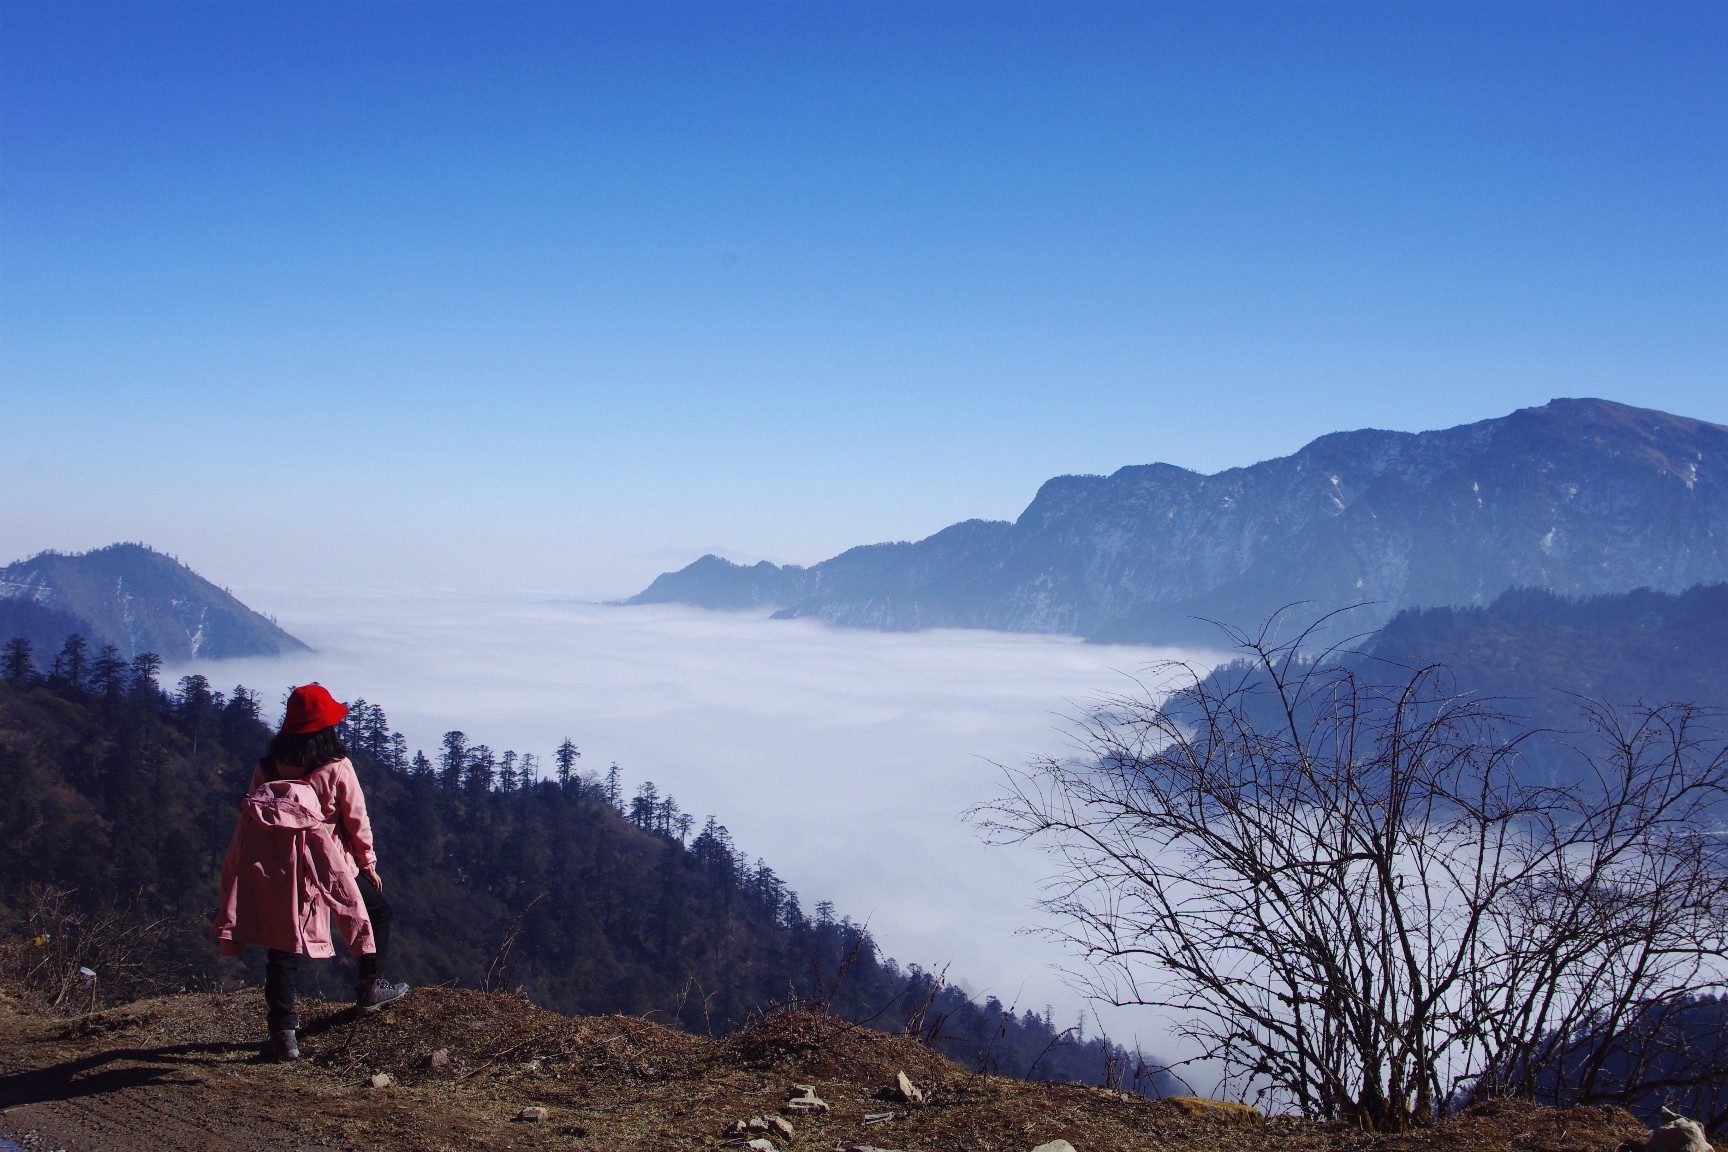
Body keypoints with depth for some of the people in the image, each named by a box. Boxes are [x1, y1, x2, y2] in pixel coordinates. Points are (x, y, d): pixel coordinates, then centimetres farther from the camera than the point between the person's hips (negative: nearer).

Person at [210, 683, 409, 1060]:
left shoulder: (266, 767, 5)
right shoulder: (337, 769, -5)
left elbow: (252, 813, 8)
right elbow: (357, 820, 0)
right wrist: (368, 862, 13)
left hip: (273, 866, 3)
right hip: (325, 863, -3)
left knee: (283, 946, 6)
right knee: (377, 907, 21)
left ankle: (283, 1031, 1)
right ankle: (370, 986, 26)